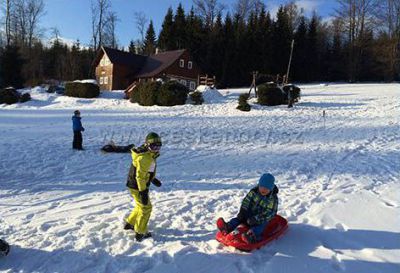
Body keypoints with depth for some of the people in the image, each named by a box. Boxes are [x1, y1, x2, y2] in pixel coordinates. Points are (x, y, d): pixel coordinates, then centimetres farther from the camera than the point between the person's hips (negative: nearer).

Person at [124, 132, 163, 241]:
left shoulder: (150, 155, 5)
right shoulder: (144, 158, -27)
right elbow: (140, 176, -27)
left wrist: (153, 179, 28)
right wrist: (143, 192, -26)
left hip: (140, 185, 10)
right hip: (137, 187, -10)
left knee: (141, 206, 25)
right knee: (146, 208, 4)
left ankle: (130, 223, 43)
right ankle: (140, 233, 18)